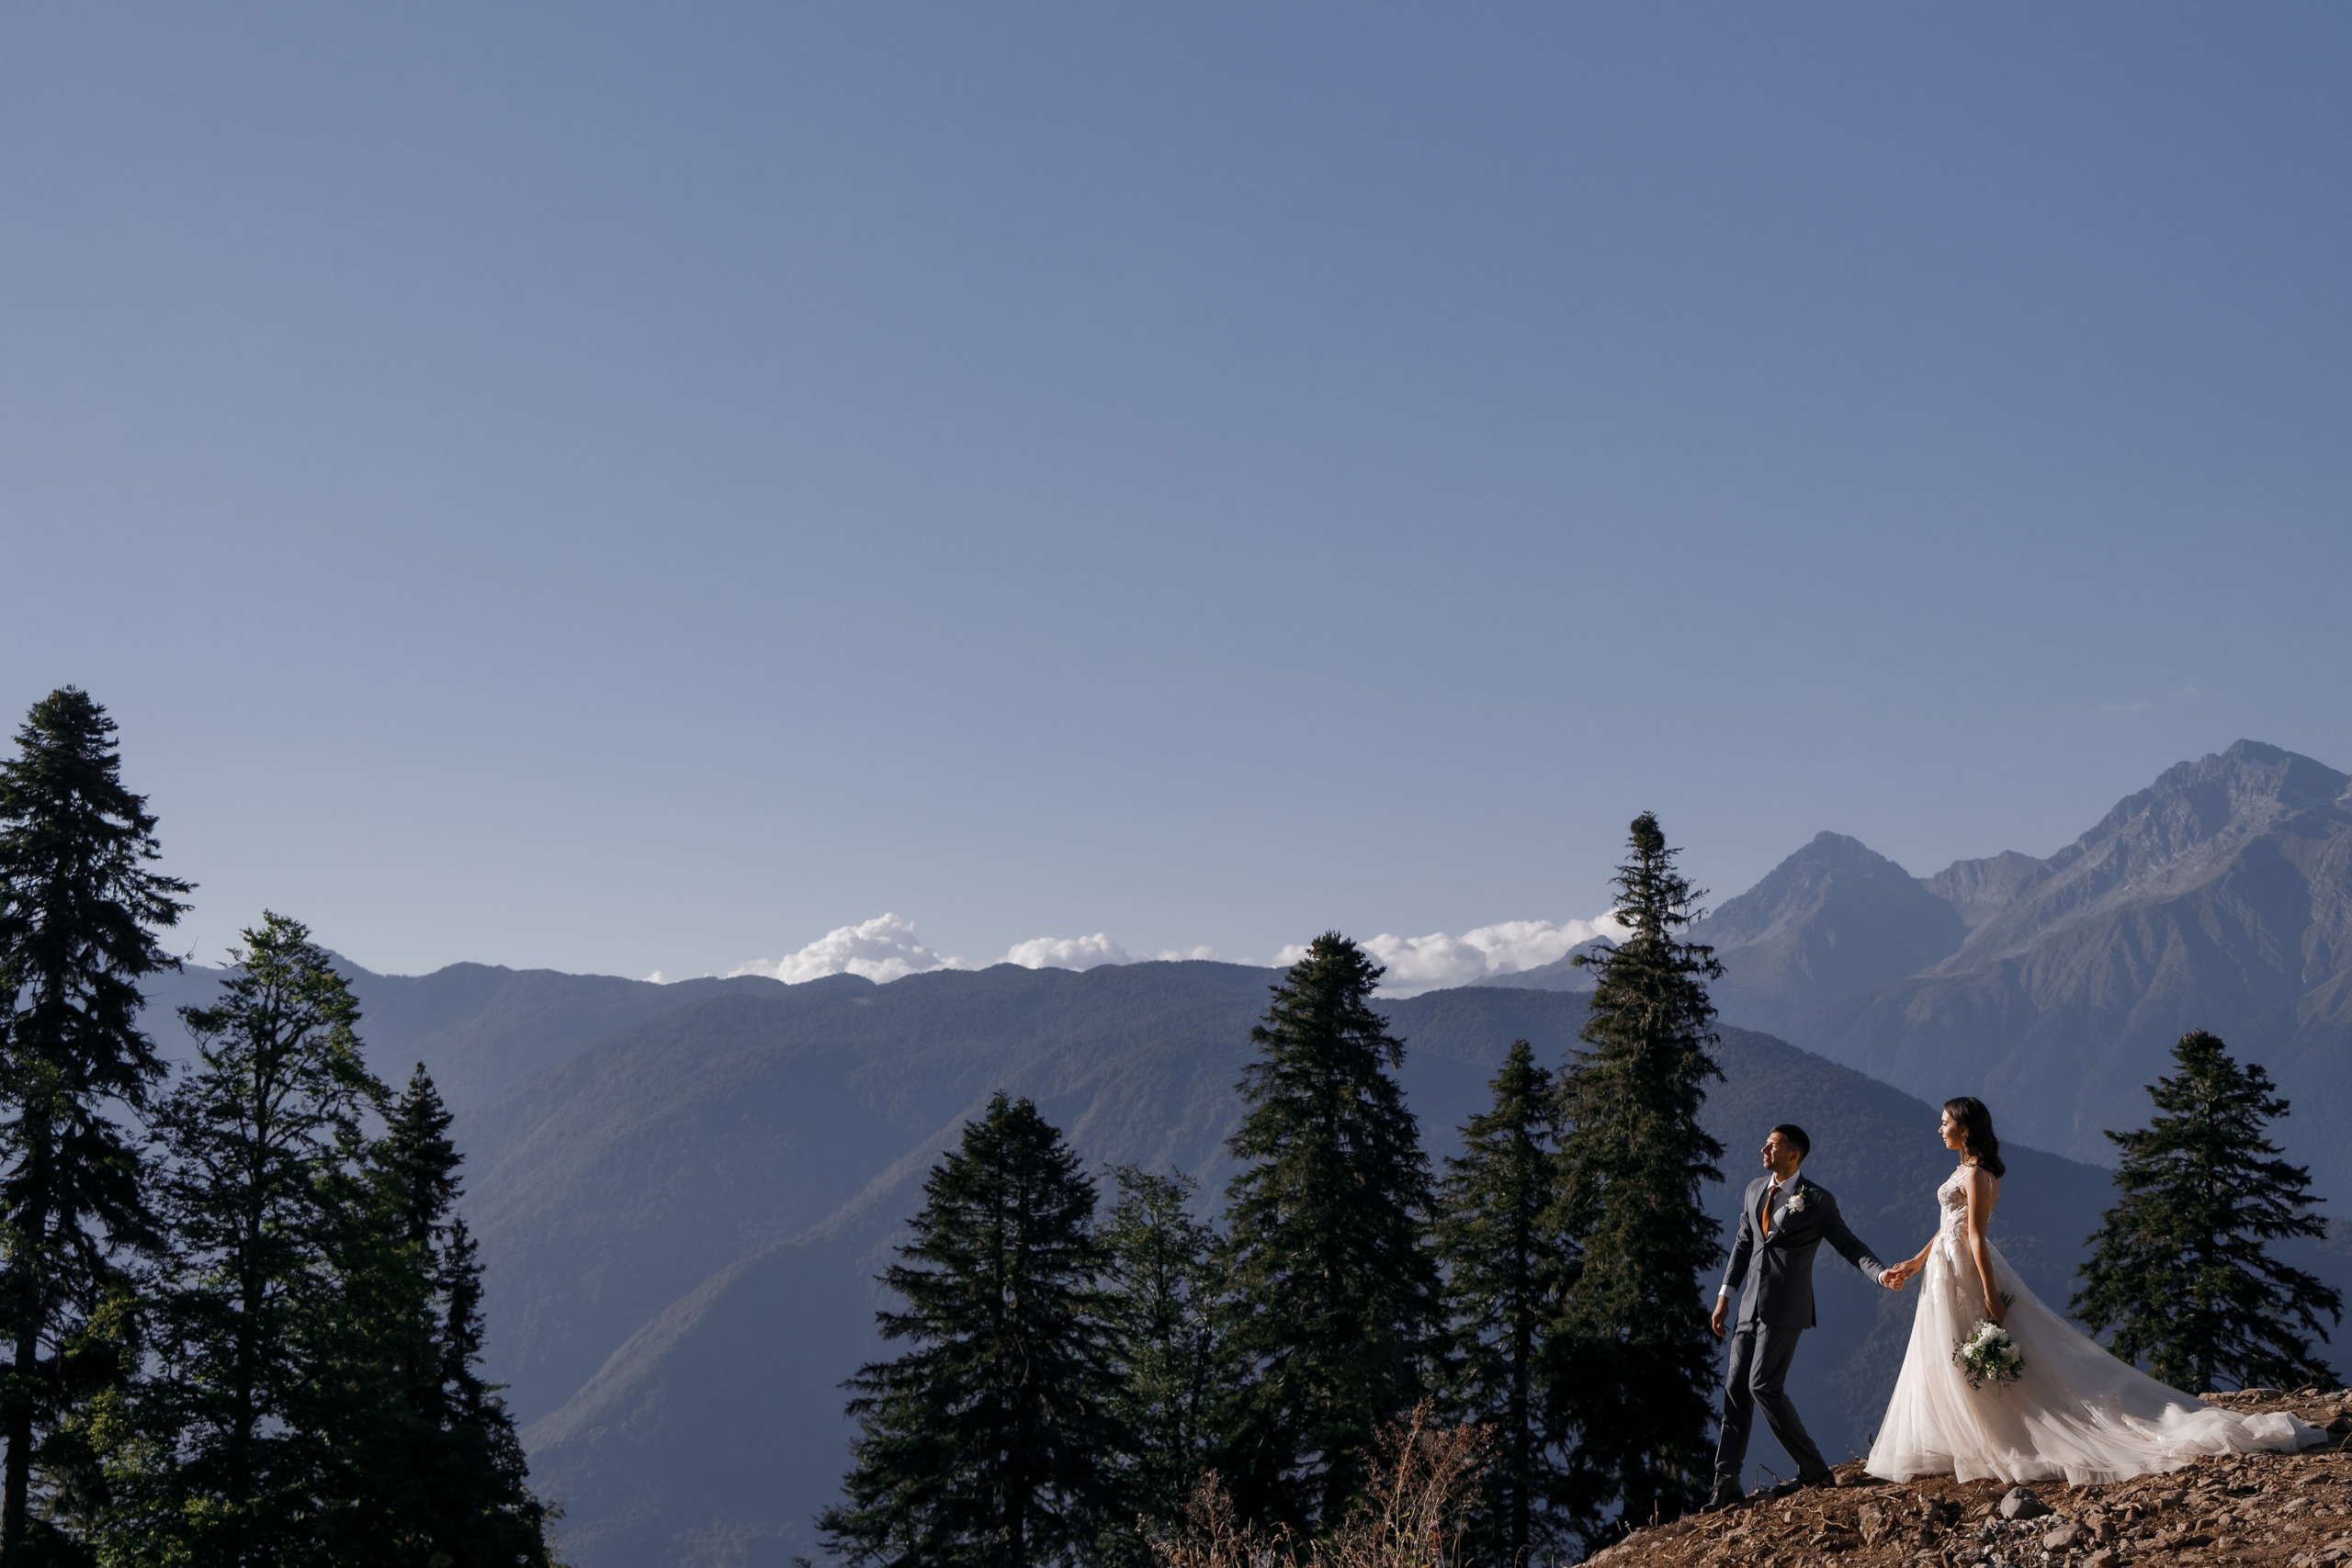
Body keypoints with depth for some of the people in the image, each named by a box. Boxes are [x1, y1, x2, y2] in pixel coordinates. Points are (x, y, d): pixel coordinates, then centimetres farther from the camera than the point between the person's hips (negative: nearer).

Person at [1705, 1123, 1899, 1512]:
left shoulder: (1816, 1199, -4)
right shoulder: (1755, 1190, 15)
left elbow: (1848, 1244, -3)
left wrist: (1881, 1274, -20)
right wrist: (1724, 1295, 19)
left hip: (1786, 1307, -7)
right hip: (1751, 1305, 7)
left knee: (1764, 1386, -13)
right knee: (1735, 1387, 5)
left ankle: (1814, 1471, -2)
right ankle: (1726, 1481, 11)